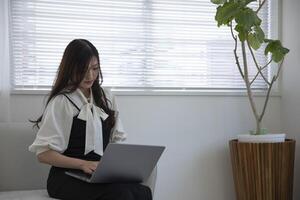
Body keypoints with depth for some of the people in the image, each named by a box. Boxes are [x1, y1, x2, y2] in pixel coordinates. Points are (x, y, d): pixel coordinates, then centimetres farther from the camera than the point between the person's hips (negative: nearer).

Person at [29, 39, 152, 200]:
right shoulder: (61, 102, -4)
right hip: (67, 178, -4)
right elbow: (43, 154, -8)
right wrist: (84, 164, -20)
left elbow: (117, 139, 16)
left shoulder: (105, 97, 15)